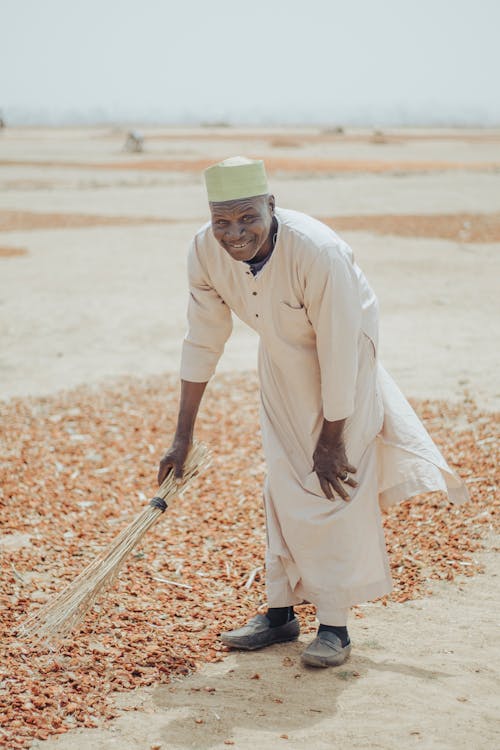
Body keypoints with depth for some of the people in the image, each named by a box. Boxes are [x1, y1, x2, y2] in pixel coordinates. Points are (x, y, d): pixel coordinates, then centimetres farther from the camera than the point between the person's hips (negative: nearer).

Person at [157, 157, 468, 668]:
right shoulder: (205, 251, -21)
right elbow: (202, 342, -9)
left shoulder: (319, 252, -37)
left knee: (335, 486, -7)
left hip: (344, 356, -5)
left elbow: (338, 350, -27)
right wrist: (183, 436, -7)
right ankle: (281, 612, 20)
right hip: (281, 359, 5)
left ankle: (334, 624, 3)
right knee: (283, 486, 8)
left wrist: (331, 439, -18)